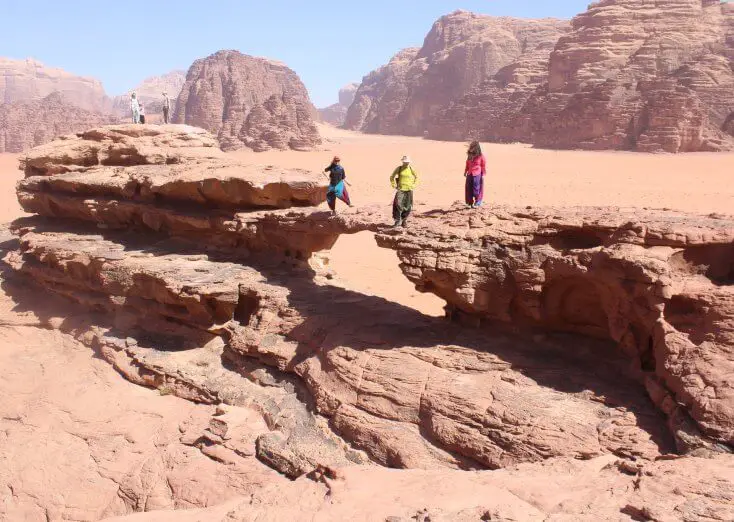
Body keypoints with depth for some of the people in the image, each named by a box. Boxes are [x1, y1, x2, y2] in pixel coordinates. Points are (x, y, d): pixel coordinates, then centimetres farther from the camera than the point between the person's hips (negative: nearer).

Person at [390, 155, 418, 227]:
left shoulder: (411, 169, 2)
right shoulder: (399, 169, -1)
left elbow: (416, 177, 19)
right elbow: (392, 177, 12)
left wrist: (413, 185, 10)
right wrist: (394, 186, 4)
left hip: (409, 190, 2)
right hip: (400, 190, -2)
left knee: (408, 206, 2)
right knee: (398, 204, -18)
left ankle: (404, 220, 20)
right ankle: (398, 220, -10)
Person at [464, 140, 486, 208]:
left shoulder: (480, 156, -7)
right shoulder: (469, 155, 10)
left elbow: (483, 166, -4)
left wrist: (483, 174, -5)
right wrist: (465, 172, 17)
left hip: (477, 175, -6)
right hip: (470, 174, 6)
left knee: (476, 188, -2)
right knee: (468, 189, 7)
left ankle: (477, 202, 11)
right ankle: (470, 202, 17)